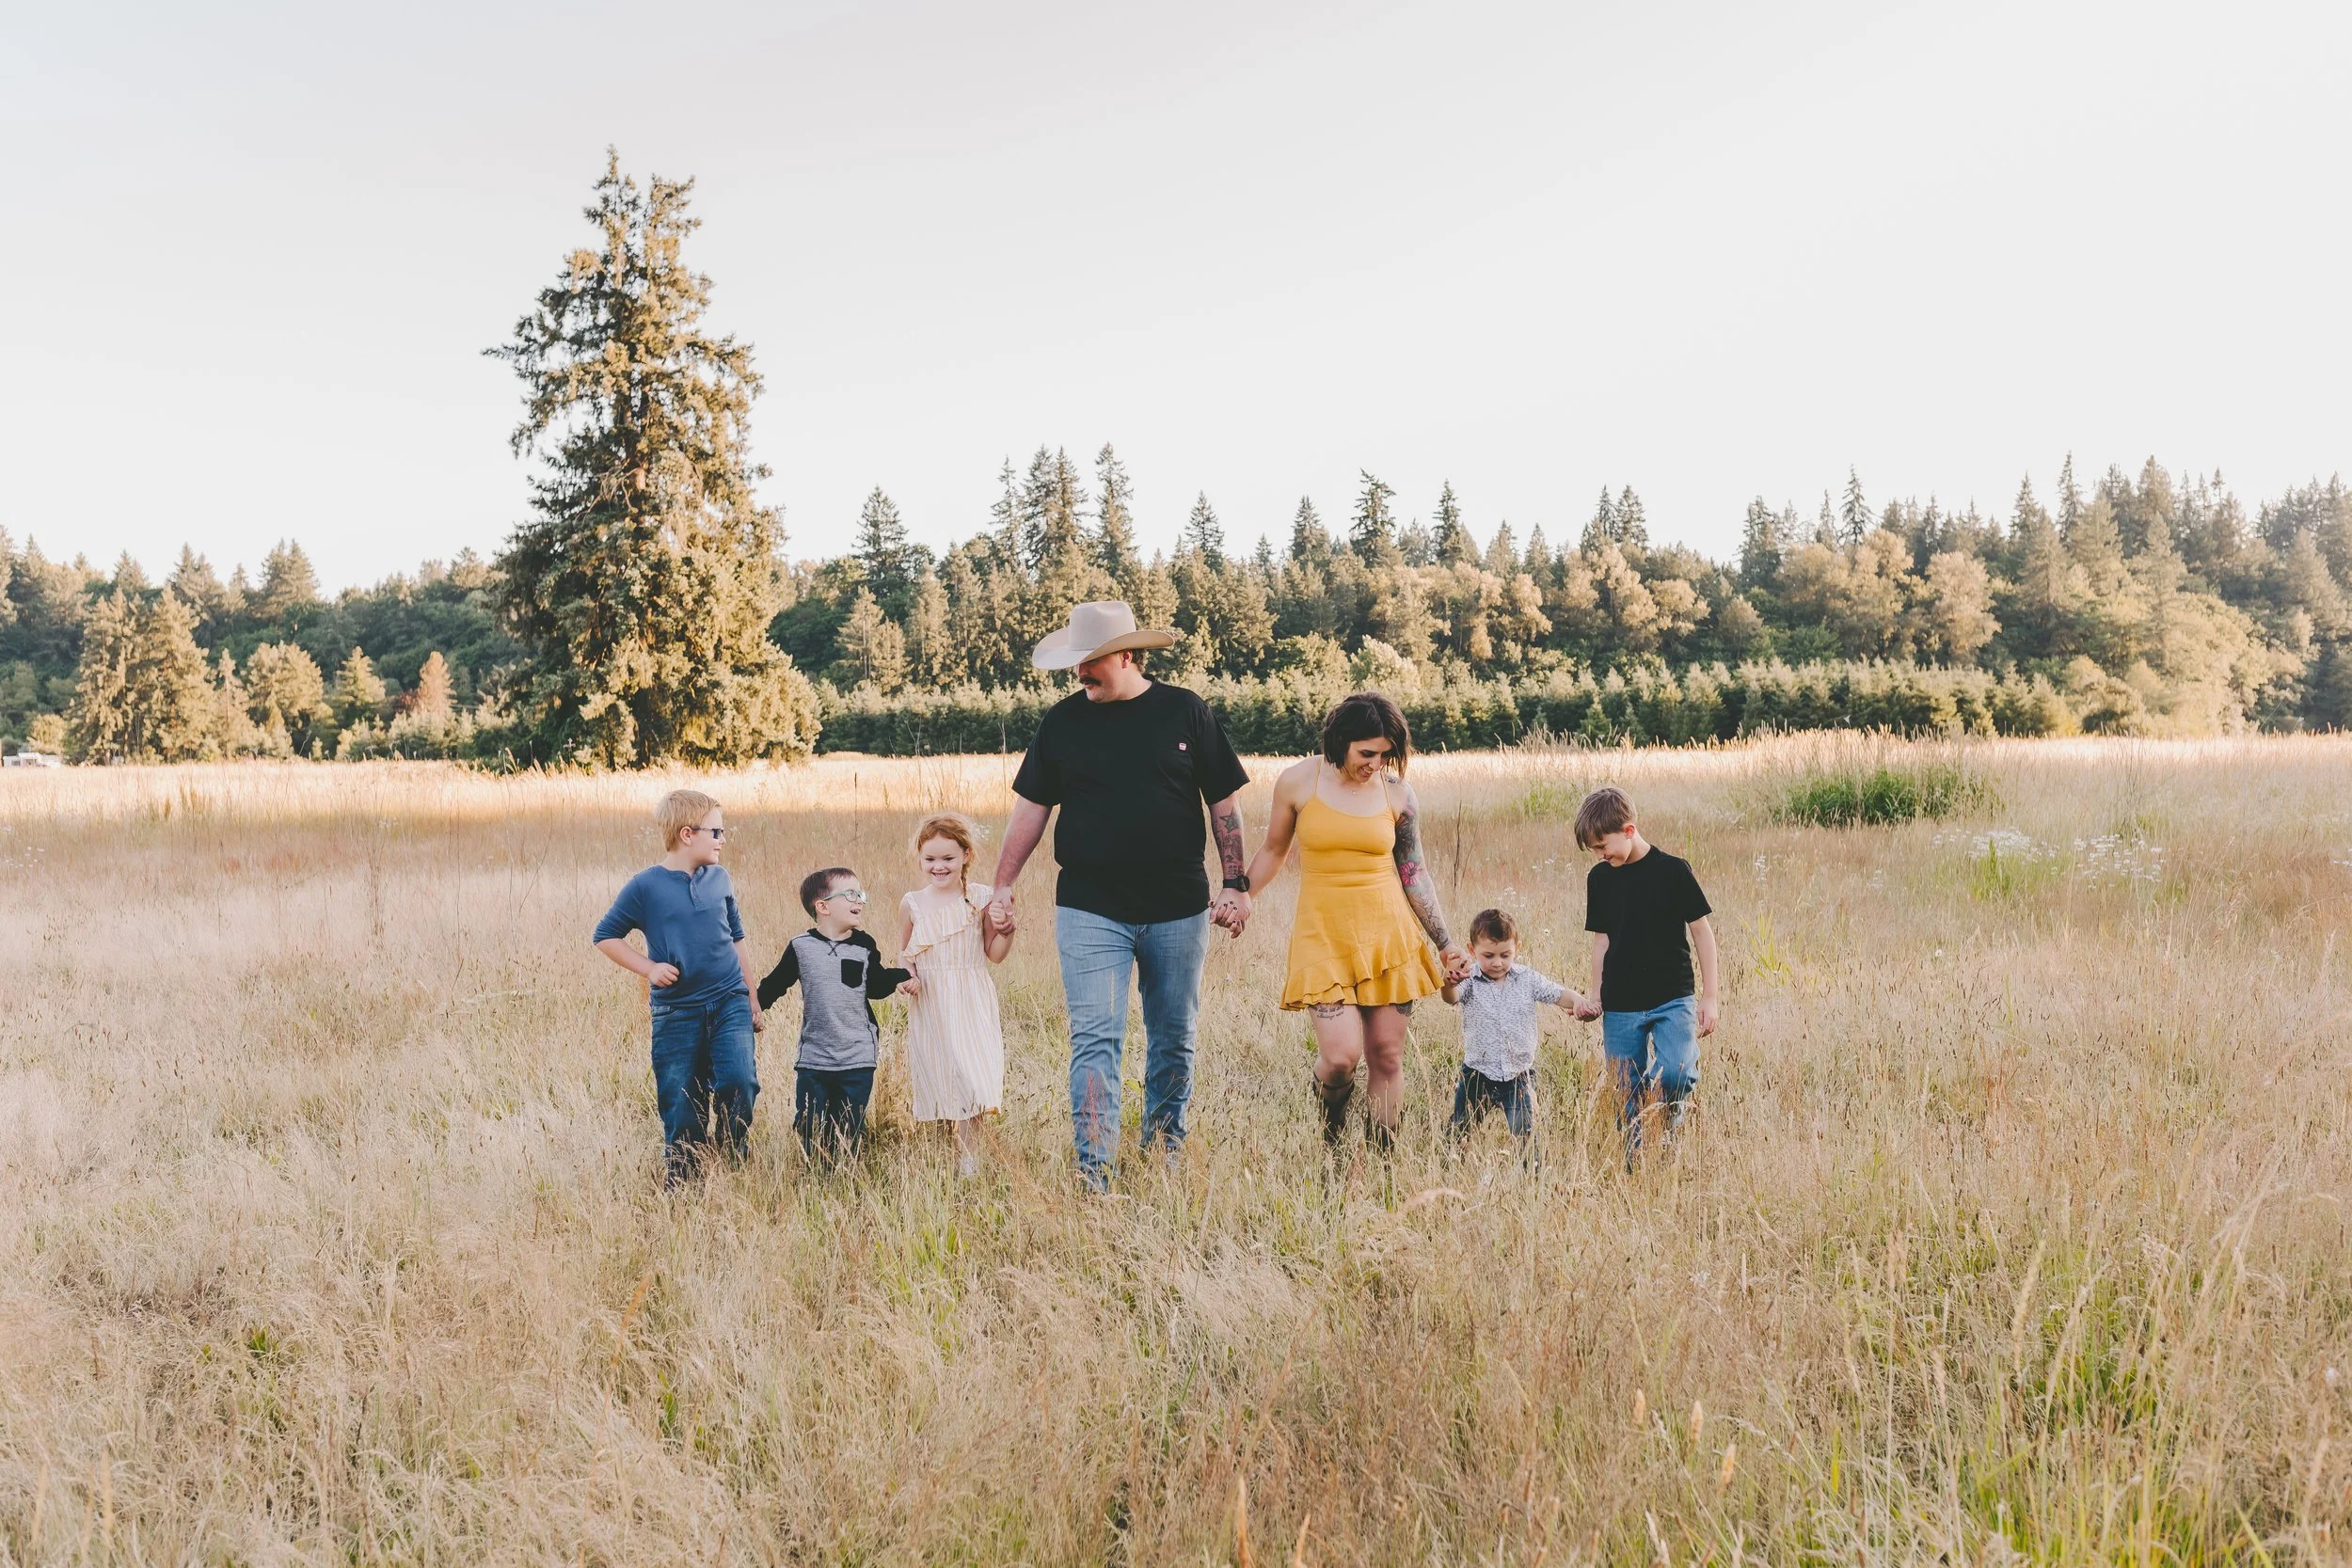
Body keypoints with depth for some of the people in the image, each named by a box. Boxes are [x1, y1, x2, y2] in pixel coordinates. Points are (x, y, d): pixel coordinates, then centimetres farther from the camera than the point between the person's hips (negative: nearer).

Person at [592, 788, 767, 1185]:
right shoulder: (645, 886, -7)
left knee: (739, 1082, -17)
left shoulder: (719, 878, 5)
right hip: (677, 1013, -2)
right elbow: (604, 937, 2)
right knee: (682, 1108, 3)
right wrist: (649, 968, -10)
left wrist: (752, 1001, 17)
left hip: (729, 1003, 2)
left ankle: (735, 1163, 5)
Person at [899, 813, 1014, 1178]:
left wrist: (1006, 931, -15)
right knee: (934, 1078, 5)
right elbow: (904, 953, 16)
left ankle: (968, 1158, -1)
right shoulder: (912, 904, 4)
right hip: (928, 1004, 2)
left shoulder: (980, 899, -1)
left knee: (969, 1076, -9)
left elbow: (995, 954, 4)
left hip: (971, 1004, -2)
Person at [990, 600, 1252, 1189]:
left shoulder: (1185, 712, 1)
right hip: (1089, 912, 0)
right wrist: (1003, 890, 8)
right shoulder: (1062, 721, 4)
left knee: (1174, 1038, 11)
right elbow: (1031, 808, 10)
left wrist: (1236, 885, 1)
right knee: (1095, 1038, -8)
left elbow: (1225, 802, 5)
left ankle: (1164, 1150, 27)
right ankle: (1093, 1173, -8)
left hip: (1178, 909, 1)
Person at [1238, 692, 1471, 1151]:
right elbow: (1272, 852, 12)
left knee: (1387, 1056, 2)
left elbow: (1415, 874, 9)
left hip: (1388, 937, 2)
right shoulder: (1298, 781, -2)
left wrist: (1445, 944, 8)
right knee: (1340, 1056, -13)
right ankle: (1331, 1128, 20)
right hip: (1324, 937, -2)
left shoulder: (1397, 793, 2)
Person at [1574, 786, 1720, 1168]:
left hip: (1673, 999, -4)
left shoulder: (1672, 869, -7)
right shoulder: (1599, 878, 6)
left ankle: (1673, 1119, 7)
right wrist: (1595, 1004, 11)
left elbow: (1701, 932, -2)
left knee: (1675, 1075, -24)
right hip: (1620, 1007, 4)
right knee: (1628, 1098, 3)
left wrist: (1709, 997, -3)